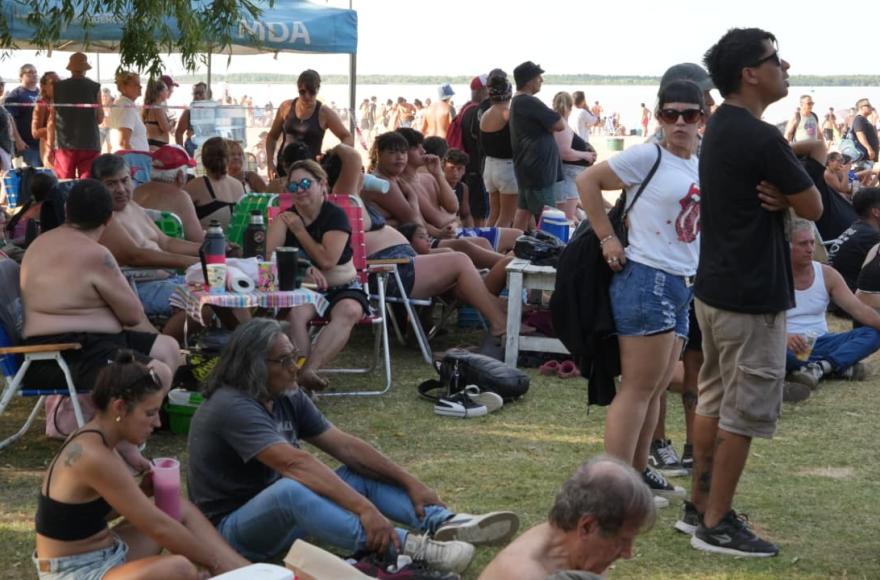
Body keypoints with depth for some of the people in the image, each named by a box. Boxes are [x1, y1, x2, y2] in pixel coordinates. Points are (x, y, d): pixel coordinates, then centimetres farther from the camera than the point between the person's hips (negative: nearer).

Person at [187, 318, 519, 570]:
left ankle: (445, 524, -21)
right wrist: (362, 507, -42)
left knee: (361, 473, 1)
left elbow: (345, 446, 3)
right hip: (232, 529, -9)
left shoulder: (287, 397, 3)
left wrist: (410, 483, -4)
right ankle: (406, 549, -44)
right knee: (291, 489, -38)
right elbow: (295, 464, -35)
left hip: (283, 515, 9)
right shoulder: (232, 408, -24)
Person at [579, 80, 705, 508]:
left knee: (656, 387, 15)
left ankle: (638, 473, 25)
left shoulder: (702, 167, 12)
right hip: (647, 280, -8)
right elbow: (587, 181, -8)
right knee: (639, 386, -8)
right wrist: (607, 238, -11)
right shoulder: (648, 157, -9)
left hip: (683, 286, 8)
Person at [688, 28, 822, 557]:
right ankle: (717, 525, 5)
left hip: (716, 286, 10)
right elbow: (813, 208, -12)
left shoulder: (720, 129, 9)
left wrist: (775, 196, -7)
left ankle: (700, 506, 26)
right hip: (753, 295, -10)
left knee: (714, 400, 17)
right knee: (745, 412, -1)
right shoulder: (762, 140, -21)